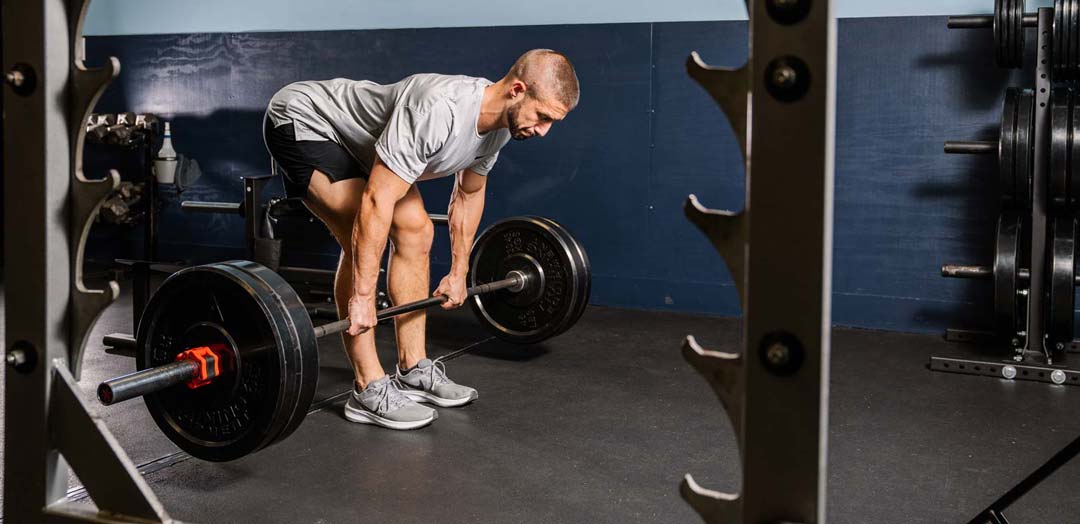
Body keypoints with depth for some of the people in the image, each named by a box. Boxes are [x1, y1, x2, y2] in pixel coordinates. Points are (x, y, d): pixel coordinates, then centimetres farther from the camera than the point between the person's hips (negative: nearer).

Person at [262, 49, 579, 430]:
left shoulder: (498, 125, -10)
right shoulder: (437, 111, -39)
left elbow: (468, 194, 8)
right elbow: (376, 202, -38)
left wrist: (459, 273, 13)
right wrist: (362, 298, -34)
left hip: (357, 139, 9)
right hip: (301, 123, -9)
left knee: (416, 231, 3)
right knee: (362, 238, -21)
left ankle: (413, 371, 11)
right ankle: (369, 392, -14)